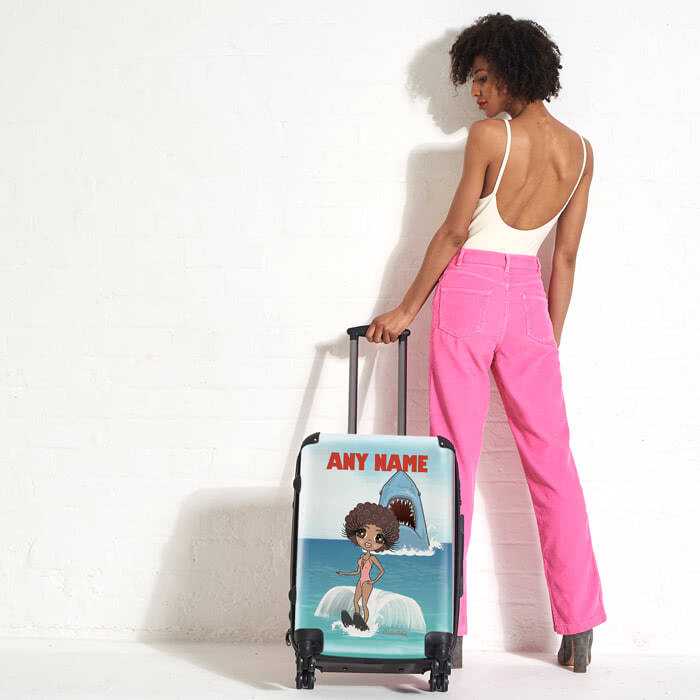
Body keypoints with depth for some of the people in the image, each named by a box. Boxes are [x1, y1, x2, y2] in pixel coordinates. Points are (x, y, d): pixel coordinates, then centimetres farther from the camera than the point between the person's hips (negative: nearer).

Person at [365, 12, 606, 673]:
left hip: (469, 290, -4)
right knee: (551, 459, 8)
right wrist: (552, 339, 15)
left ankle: (449, 628, 5)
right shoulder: (580, 151, 8)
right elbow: (565, 258, 10)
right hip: (530, 300, 5)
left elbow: (454, 231, -7)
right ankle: (578, 627, 12)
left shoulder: (489, 135, -8)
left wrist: (407, 309, 2)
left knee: (456, 458, 0)